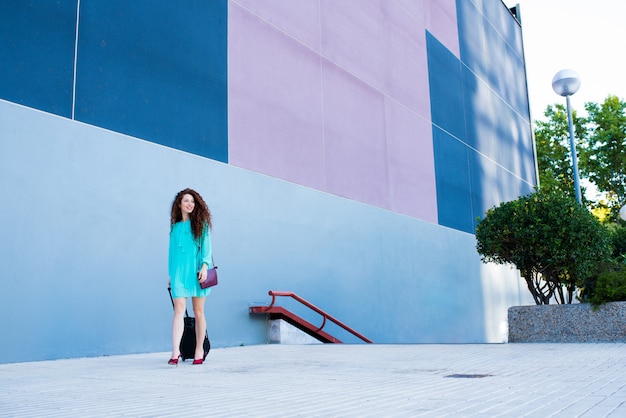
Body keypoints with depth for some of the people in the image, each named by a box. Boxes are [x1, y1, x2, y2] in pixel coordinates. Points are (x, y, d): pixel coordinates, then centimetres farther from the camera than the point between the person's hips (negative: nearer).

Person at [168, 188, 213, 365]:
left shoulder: (201, 224, 7)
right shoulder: (175, 226, 14)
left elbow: (206, 247, 0)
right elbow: (172, 251, 18)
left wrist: (204, 266, -14)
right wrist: (171, 274, 15)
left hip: (196, 271, -1)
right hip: (179, 272, 2)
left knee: (198, 312, 4)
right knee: (179, 310, -11)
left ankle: (199, 349, 14)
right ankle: (175, 351, -16)